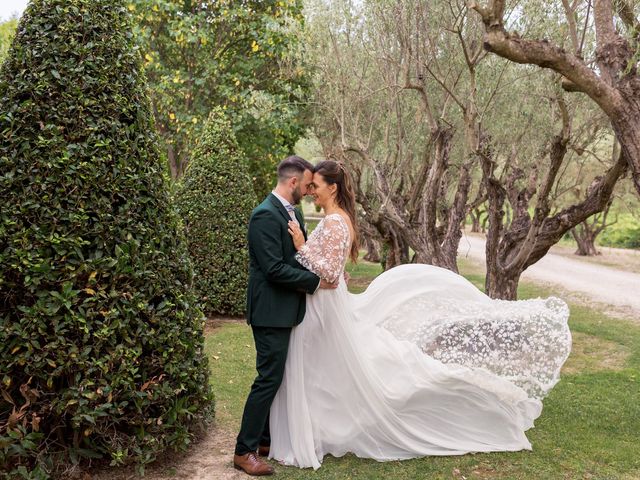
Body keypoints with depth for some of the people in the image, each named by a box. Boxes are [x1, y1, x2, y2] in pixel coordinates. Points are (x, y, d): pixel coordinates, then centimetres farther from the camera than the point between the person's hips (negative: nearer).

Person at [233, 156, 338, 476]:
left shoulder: (292, 211, 11)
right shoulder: (266, 215, -19)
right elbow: (274, 269, -24)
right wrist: (316, 282, -17)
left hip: (287, 309, 10)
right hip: (271, 311, -10)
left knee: (276, 377, 16)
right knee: (269, 378, -4)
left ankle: (267, 438, 30)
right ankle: (244, 451, 7)